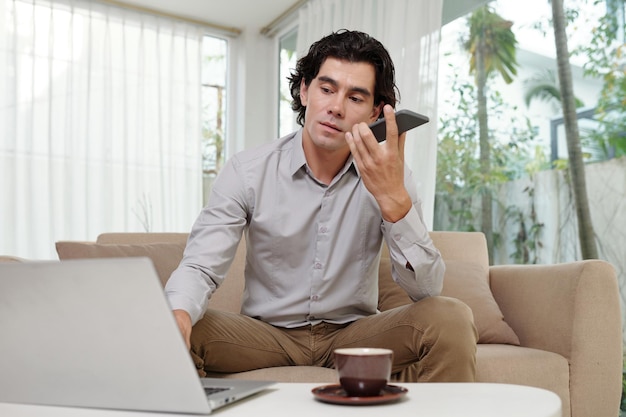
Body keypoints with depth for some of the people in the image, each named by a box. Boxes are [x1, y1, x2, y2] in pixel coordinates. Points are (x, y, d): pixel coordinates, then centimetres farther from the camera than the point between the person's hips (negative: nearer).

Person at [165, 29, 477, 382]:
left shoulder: (388, 177, -7)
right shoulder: (247, 171, -8)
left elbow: (427, 288, -16)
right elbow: (200, 268, -14)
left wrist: (393, 196, -31)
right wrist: (178, 314, -39)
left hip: (355, 333, 1)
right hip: (266, 334, 0)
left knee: (452, 319, -24)